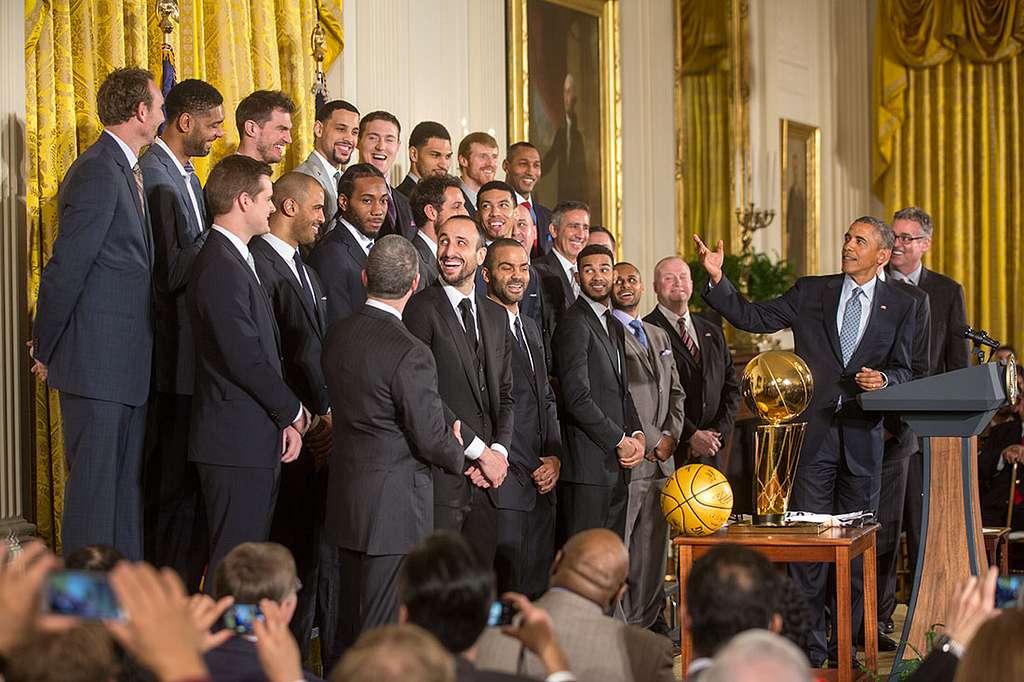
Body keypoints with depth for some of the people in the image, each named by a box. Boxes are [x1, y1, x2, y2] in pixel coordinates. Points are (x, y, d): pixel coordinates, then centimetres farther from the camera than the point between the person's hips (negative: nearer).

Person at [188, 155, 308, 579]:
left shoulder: (237, 261, 17)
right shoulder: (221, 268, -17)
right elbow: (246, 360, -20)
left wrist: (287, 415, 7)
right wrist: (293, 412, -7)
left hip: (254, 440, 10)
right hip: (237, 441, -10)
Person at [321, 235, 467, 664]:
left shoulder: (336, 336, 2)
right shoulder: (409, 354, -21)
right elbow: (431, 436, -17)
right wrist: (458, 455, 6)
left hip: (345, 495, 8)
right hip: (393, 503, -8)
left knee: (348, 617, 19)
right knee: (382, 627, 0)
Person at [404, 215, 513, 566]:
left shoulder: (496, 316, 17)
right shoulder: (421, 308, -6)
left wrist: (499, 451, 0)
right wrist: (480, 451, -11)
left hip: (485, 480, 6)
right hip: (441, 476, -6)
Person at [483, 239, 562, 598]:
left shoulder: (531, 328, 21)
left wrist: (555, 456, 8)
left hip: (541, 481, 8)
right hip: (505, 482, -8)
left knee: (538, 589, 8)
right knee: (507, 591, -8)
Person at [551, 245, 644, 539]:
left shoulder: (614, 326, 21)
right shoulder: (574, 324, -9)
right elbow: (577, 397, -17)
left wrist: (637, 435, 6)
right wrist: (620, 441, -11)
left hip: (616, 468, 9)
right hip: (587, 465, -9)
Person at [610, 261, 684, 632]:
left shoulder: (659, 335, 21)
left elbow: (675, 391, 21)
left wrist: (671, 436, 4)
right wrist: (653, 442, -11)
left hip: (660, 460, 7)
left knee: (653, 549, 8)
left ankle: (648, 623, 14)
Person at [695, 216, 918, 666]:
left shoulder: (900, 305, 8)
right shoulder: (812, 292, 8)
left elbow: (903, 369, 10)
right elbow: (753, 317, 3)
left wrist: (883, 379, -12)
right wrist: (717, 279, -9)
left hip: (862, 437, 1)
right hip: (814, 431, -1)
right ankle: (809, 643, 3)